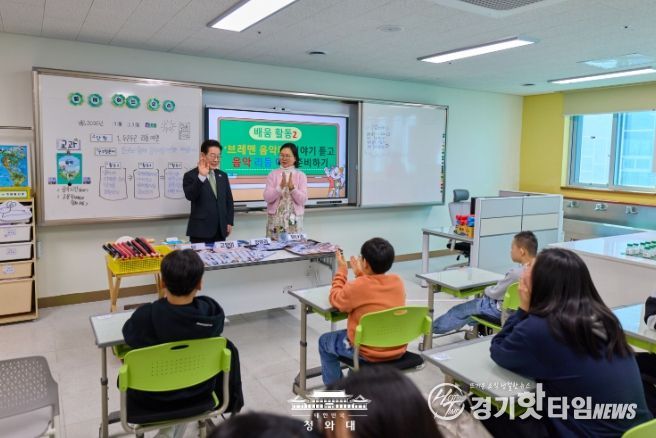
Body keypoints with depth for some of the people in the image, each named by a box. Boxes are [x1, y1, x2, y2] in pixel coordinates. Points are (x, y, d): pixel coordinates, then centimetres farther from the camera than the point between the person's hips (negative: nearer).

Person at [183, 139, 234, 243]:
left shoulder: (223, 176, 15)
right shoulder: (191, 175, -2)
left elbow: (229, 200, 17)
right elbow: (190, 196, -19)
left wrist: (230, 222, 9)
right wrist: (201, 176, -29)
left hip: (220, 230, 5)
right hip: (201, 231, -5)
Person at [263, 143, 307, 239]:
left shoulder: (301, 175, 2)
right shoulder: (273, 174, 2)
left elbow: (302, 200, -7)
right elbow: (267, 198, -7)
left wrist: (292, 187, -21)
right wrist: (280, 187, -20)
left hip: (294, 219, 0)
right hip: (275, 219, 0)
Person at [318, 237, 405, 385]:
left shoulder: (357, 287, -22)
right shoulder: (398, 281, -6)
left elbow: (335, 300, -2)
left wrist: (341, 271, 5)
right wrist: (361, 274, 16)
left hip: (369, 353, -6)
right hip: (397, 350, 6)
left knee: (324, 341, 19)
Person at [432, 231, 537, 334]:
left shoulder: (515, 272, -31)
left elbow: (495, 293, -17)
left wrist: (487, 290, 5)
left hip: (503, 312, -7)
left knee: (460, 309, 10)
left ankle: (436, 327, 27)